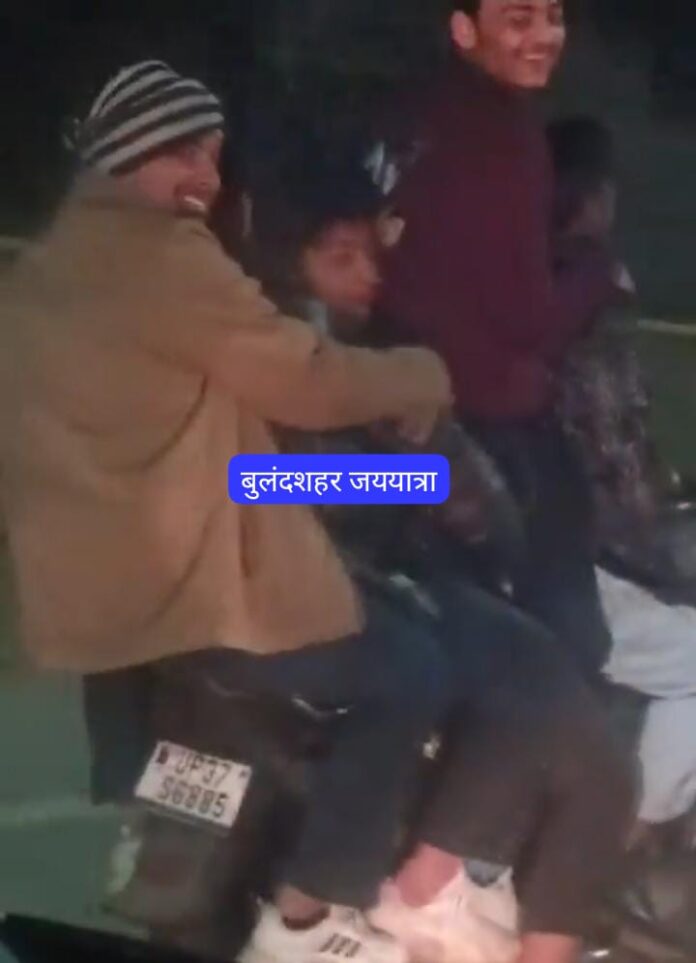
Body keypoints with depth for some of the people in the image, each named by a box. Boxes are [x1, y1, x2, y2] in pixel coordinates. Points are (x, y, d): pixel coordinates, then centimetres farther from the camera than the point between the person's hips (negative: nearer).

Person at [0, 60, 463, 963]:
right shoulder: (161, 255, -14)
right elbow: (308, 382, -13)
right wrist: (424, 378, 3)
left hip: (87, 586, 11)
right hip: (188, 586, -10)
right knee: (410, 677, -2)